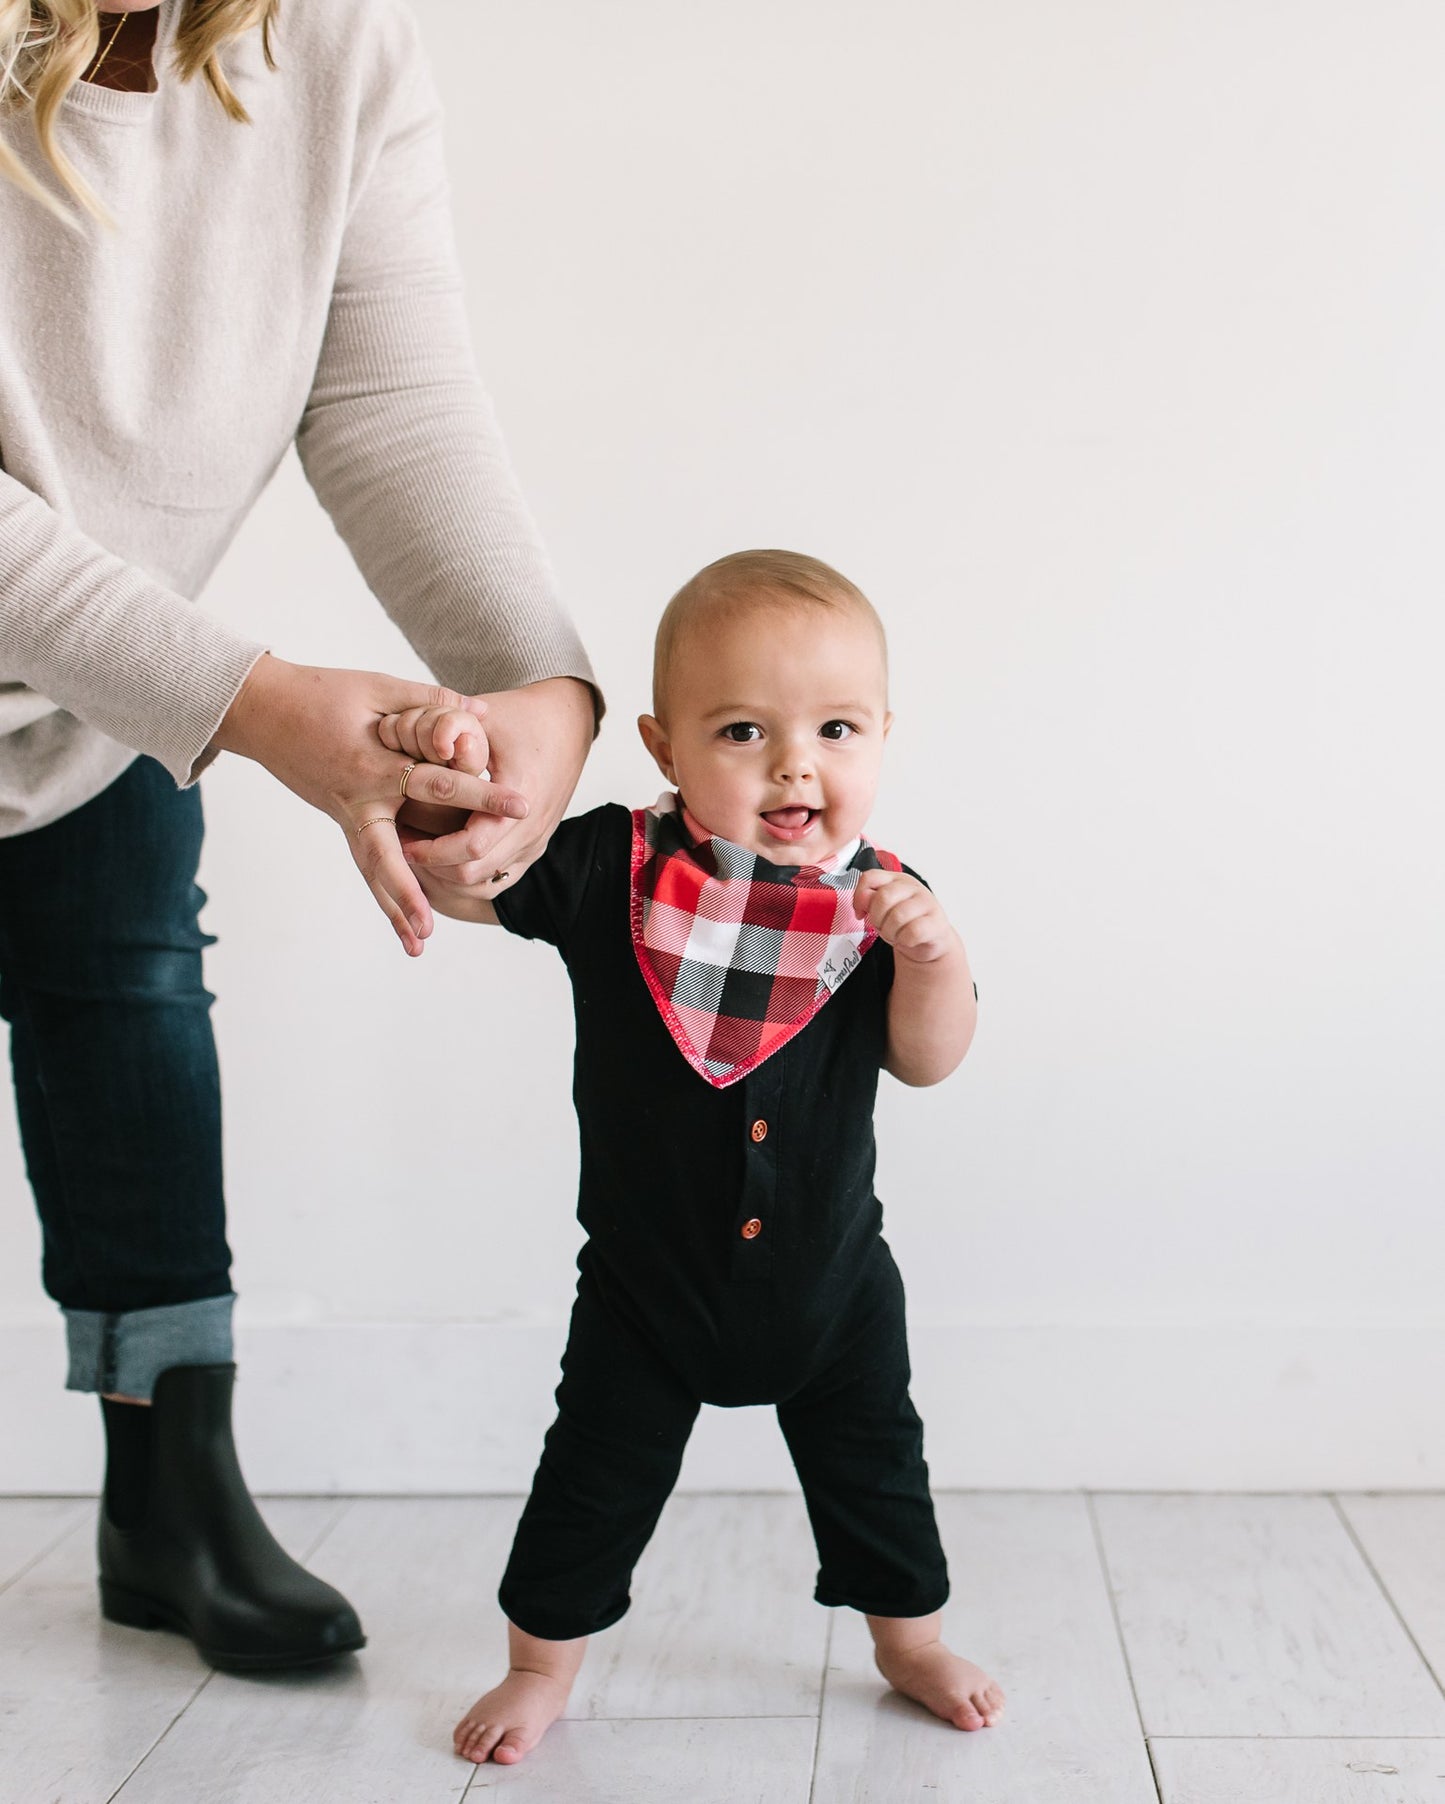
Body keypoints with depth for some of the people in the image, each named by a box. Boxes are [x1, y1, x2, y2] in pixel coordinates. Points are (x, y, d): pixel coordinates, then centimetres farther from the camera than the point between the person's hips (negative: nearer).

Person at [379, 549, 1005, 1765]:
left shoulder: (879, 901, -11)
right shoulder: (612, 871, -16)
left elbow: (928, 1059, -13)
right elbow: (452, 873, -14)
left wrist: (935, 952, -32)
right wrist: (434, 761, -34)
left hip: (830, 1277, 2)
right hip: (648, 1275, -1)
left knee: (873, 1464, 18)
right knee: (598, 1478, 11)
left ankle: (910, 1640, 41)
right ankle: (541, 1665, 32)